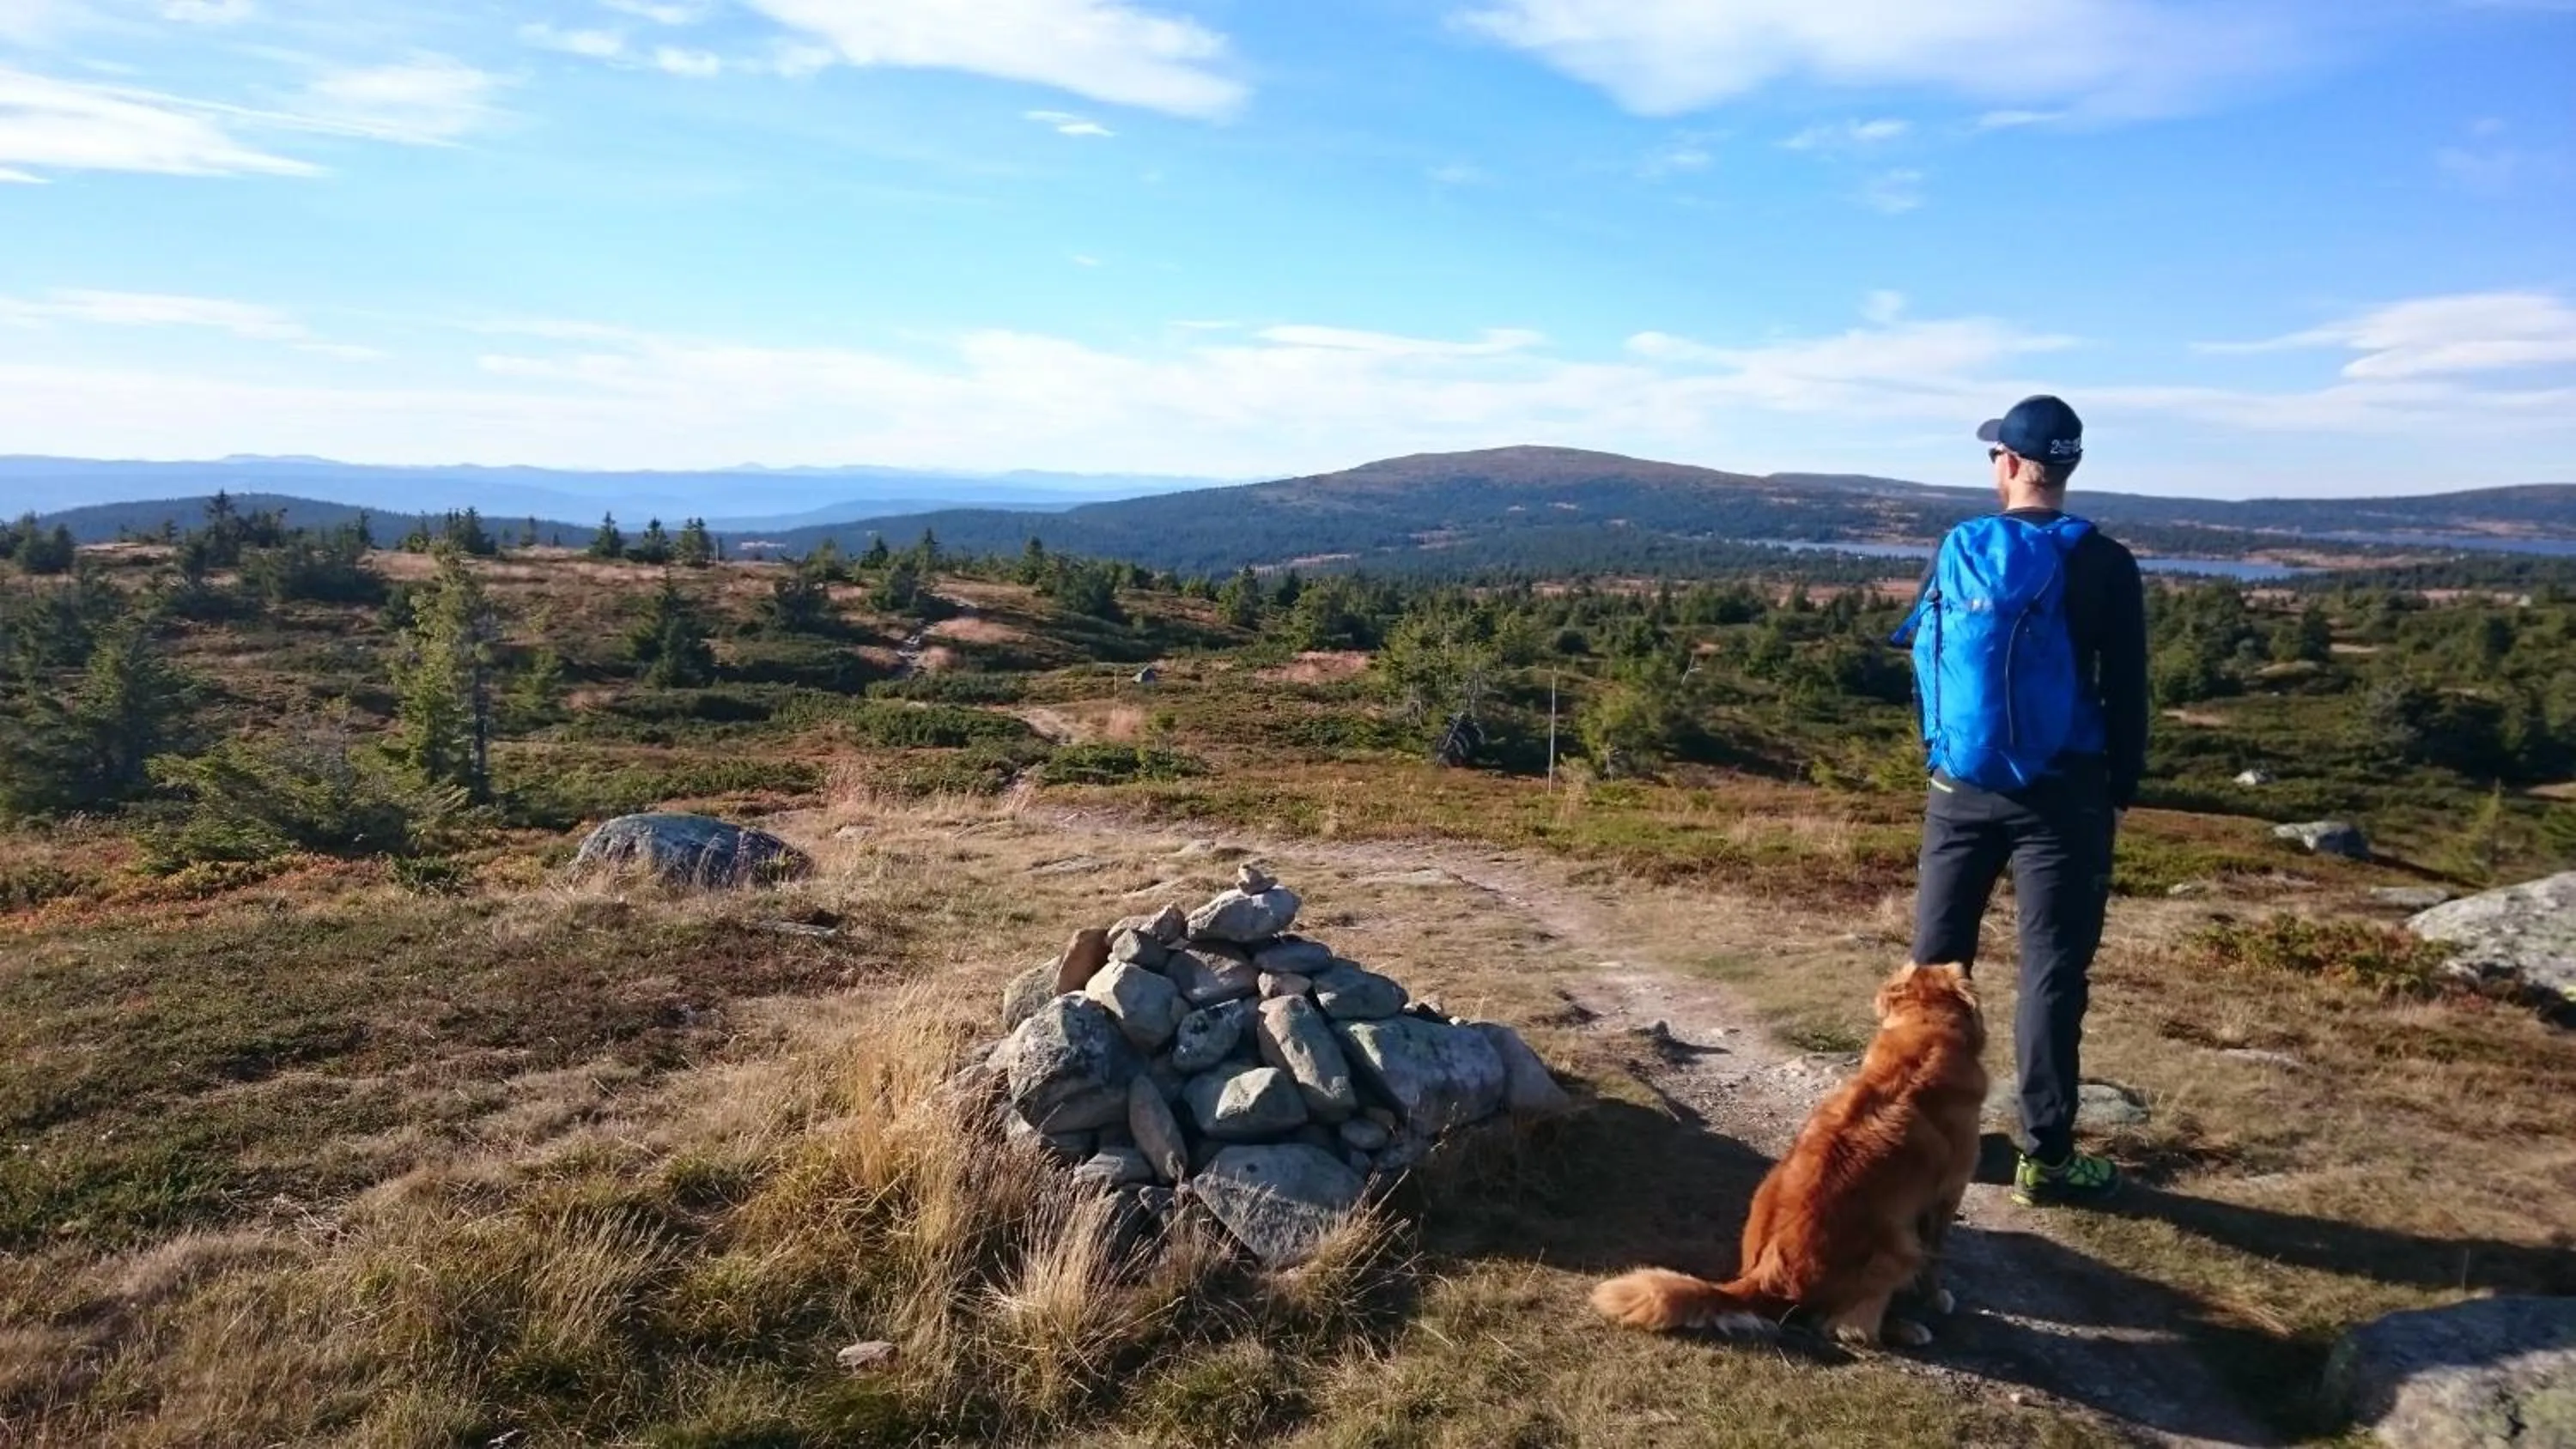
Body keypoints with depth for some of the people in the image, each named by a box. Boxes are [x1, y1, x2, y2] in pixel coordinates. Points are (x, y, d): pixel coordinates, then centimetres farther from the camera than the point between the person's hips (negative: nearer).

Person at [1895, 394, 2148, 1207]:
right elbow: (2127, 692, -3)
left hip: (1960, 788, 3)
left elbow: (1923, 659, 9)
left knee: (1936, 956, 12)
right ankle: (2045, 1157, 6)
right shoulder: (2103, 566, -6)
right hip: (2062, 795, -2)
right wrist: (2122, 790, 8)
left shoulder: (1956, 553, 1)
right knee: (2052, 972, 2)